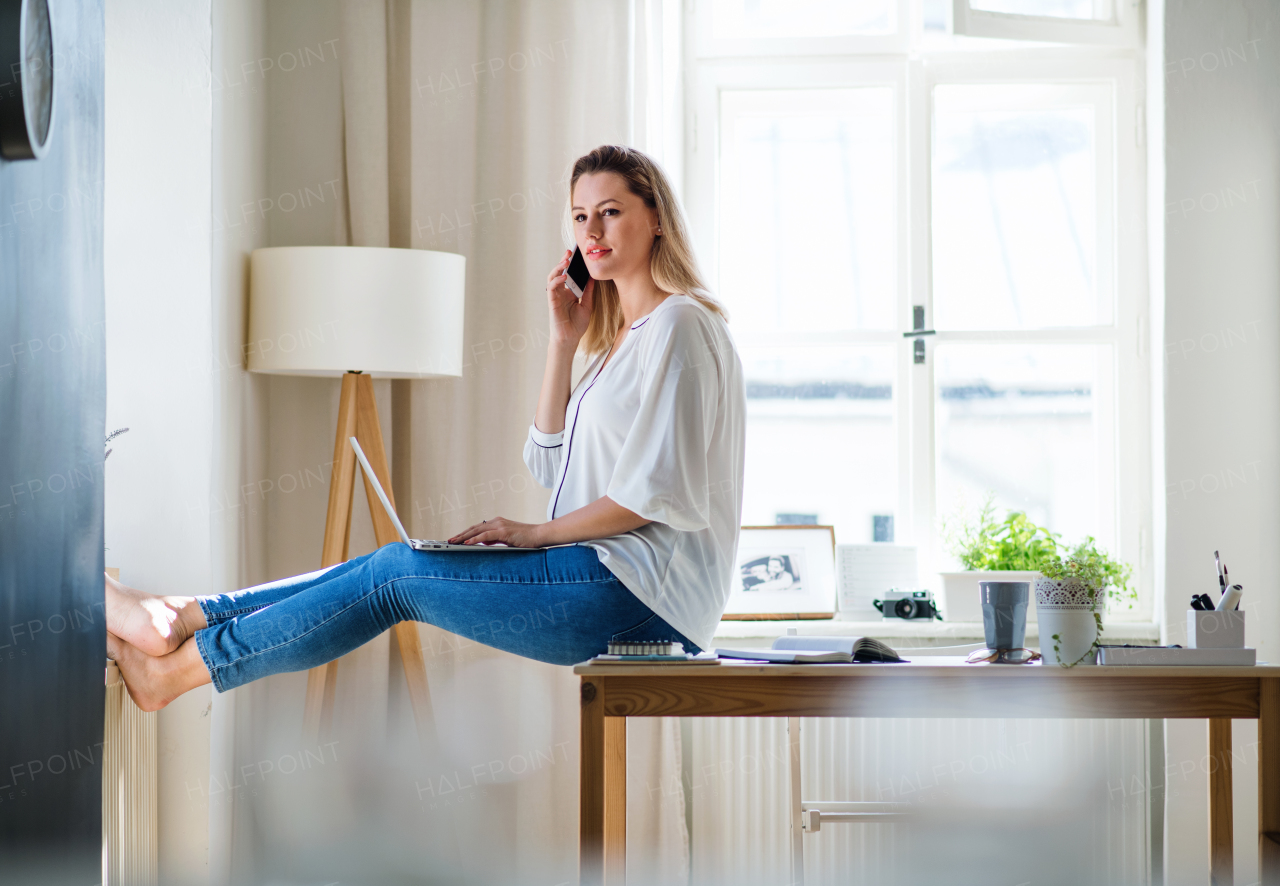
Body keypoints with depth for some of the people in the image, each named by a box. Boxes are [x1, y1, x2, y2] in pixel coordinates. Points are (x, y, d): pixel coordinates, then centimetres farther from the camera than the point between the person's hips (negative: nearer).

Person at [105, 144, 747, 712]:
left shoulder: (681, 325, -9)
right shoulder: (623, 335, 21)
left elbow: (660, 491, -18)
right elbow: (551, 465, 15)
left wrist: (540, 533, -11)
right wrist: (564, 340, 10)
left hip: (644, 593, -9)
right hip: (612, 573, 9)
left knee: (399, 574, -10)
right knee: (392, 569, -1)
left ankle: (172, 671, -6)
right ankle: (174, 619, -1)